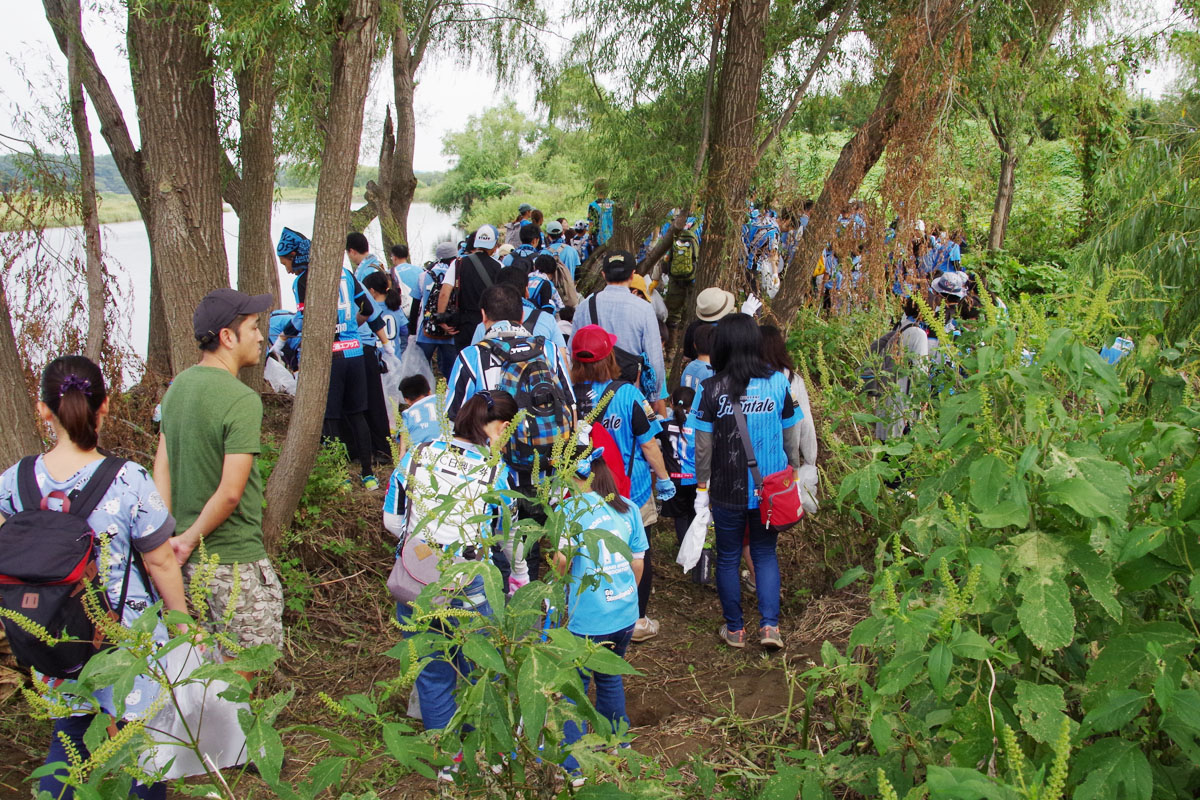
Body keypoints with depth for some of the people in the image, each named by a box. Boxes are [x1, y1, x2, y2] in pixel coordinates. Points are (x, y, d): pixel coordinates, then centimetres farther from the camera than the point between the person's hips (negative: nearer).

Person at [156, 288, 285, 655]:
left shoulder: (178, 387, 5)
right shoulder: (242, 400, -20)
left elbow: (161, 470, 5)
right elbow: (230, 493, -24)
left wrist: (164, 537, 3)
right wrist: (189, 540, -10)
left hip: (191, 561, 8)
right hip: (235, 562, -8)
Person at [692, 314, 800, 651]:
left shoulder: (712, 389, -11)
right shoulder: (777, 383, -6)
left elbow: (703, 447, -7)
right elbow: (790, 437, 2)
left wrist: (701, 488, 4)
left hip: (727, 491, -2)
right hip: (771, 490, 2)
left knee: (728, 558, 14)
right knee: (765, 554, 18)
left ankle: (734, 629, 24)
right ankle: (769, 625, 8)